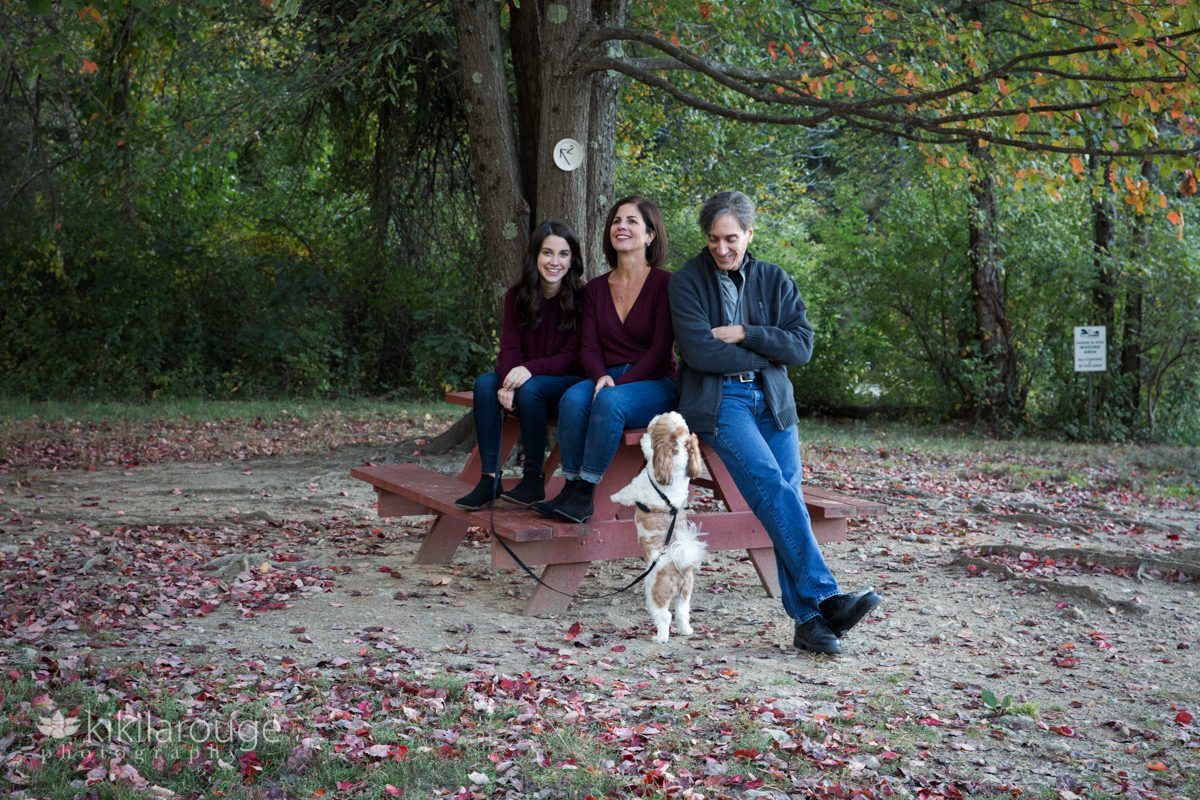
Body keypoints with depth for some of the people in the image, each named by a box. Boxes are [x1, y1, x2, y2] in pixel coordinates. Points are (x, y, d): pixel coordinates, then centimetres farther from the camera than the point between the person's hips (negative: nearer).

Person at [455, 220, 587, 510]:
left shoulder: (582, 298, -10)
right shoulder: (517, 296, 3)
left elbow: (573, 357, -13)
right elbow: (510, 348, -3)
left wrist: (530, 369, -30)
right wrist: (507, 381, -25)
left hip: (571, 381, -4)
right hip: (524, 378, 4)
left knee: (531, 387, -34)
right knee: (485, 382, -24)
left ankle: (534, 480, -21)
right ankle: (489, 480, -26)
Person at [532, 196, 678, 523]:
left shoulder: (664, 284, -3)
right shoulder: (596, 288, 12)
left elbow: (660, 349, -10)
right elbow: (589, 347, 5)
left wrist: (619, 383, -20)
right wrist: (601, 377, -17)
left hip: (654, 384, -4)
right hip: (608, 380, 4)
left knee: (611, 401, -36)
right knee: (573, 397, -30)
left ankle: (584, 494, -31)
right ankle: (571, 487, -27)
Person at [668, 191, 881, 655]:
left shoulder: (774, 280, 16)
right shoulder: (687, 281, 5)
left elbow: (802, 345, 5)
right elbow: (698, 351, -9)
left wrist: (744, 334, -6)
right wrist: (766, 354, -2)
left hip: (771, 397, 4)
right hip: (717, 398, -3)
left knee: (788, 490, -17)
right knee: (771, 483, -26)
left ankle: (807, 618, -21)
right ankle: (824, 598, -29)